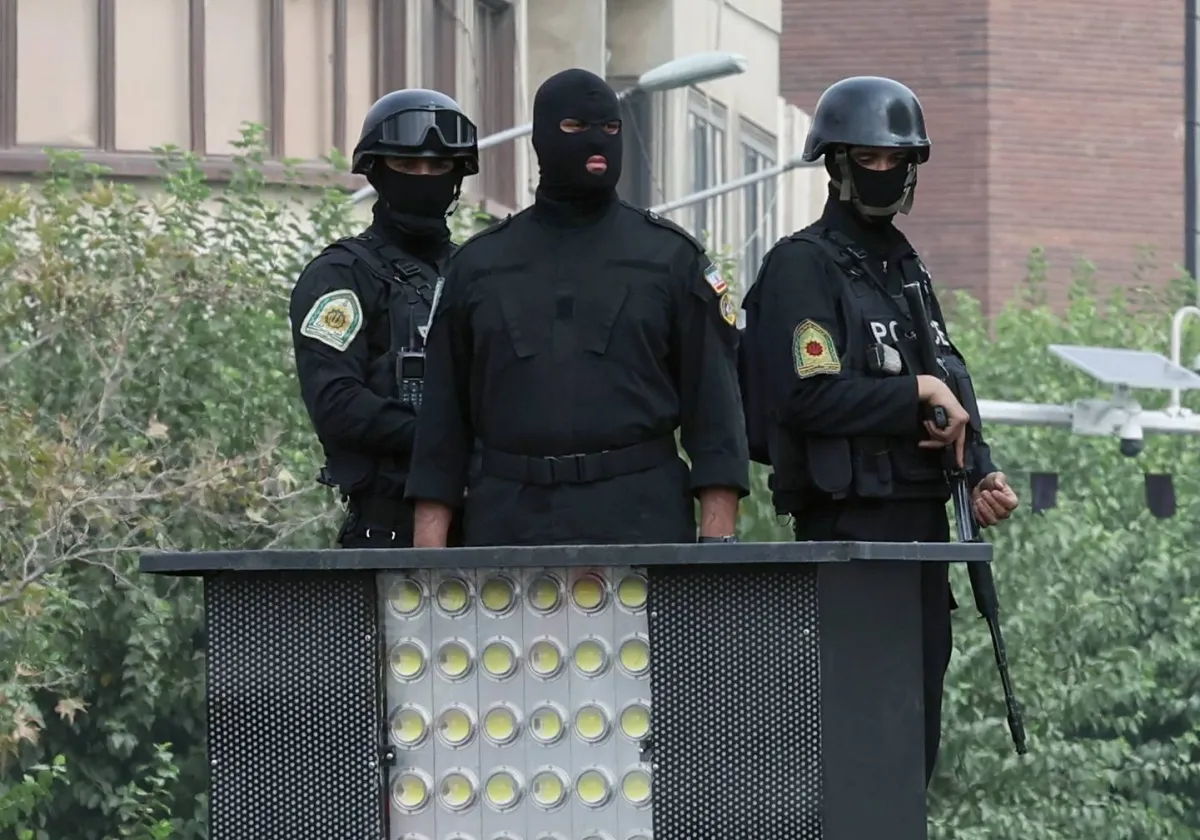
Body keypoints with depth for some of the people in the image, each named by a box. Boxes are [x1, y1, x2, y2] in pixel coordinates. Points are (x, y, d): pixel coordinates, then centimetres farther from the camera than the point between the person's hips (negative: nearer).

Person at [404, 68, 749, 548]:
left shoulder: (672, 257, 9)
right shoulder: (478, 265, 13)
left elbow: (713, 403, 4)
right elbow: (443, 414, 13)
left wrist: (717, 542, -6)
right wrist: (429, 547, 5)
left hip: (640, 525, -1)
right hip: (509, 523, 1)